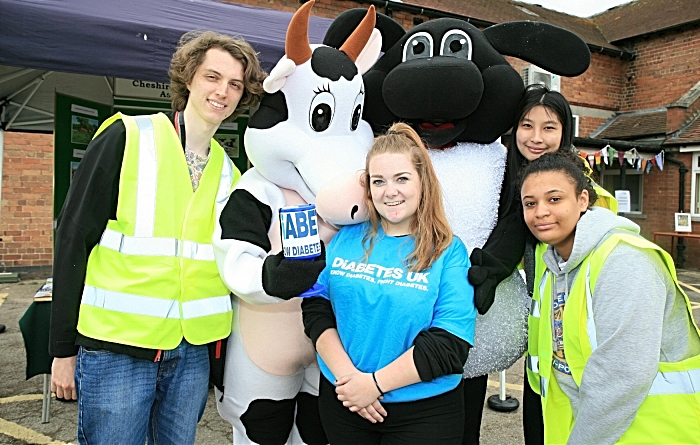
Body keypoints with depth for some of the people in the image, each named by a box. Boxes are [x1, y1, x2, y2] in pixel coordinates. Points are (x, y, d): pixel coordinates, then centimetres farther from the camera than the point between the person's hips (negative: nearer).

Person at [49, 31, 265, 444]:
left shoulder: (229, 172, 7)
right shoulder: (127, 138, -6)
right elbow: (74, 239, -7)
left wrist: (221, 362, 11)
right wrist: (63, 349, -6)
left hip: (193, 353, 4)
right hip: (116, 349, -4)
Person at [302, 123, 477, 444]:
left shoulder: (449, 253, -9)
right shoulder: (345, 239, 0)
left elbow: (450, 344, -16)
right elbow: (316, 307, -3)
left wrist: (376, 382, -18)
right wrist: (346, 375, -14)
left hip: (424, 411, -2)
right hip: (342, 400, 3)